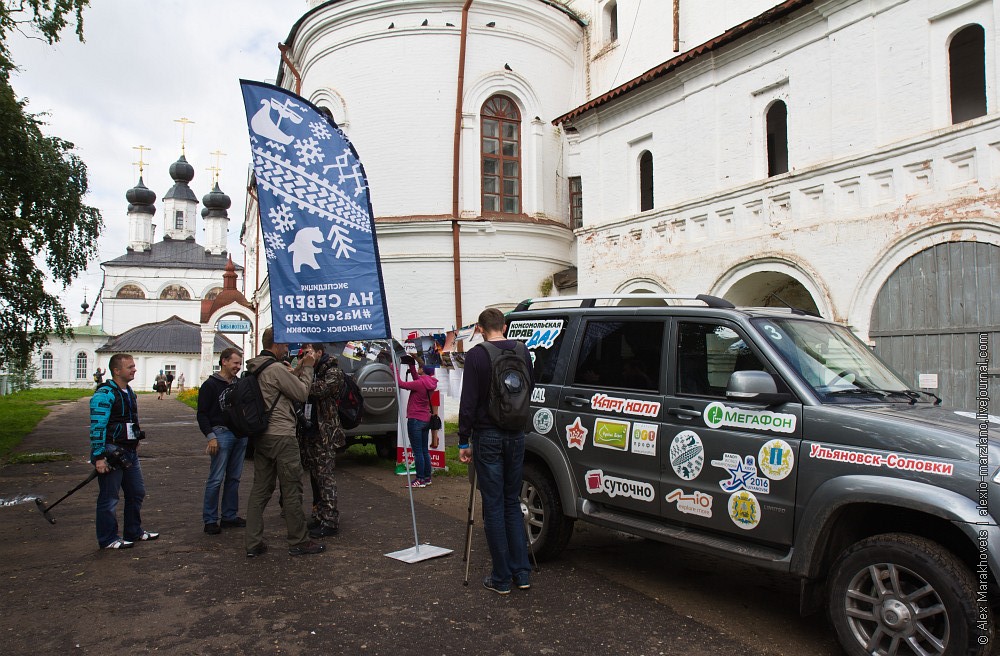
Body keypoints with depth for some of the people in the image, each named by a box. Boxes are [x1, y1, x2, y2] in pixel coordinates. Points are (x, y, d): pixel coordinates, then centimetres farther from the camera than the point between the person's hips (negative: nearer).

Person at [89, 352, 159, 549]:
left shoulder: (129, 392, 12)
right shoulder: (104, 395, -17)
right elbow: (97, 427, -21)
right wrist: (99, 457, -23)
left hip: (129, 453, 9)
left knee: (137, 492, 16)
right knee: (109, 498, 2)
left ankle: (134, 532, 29)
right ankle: (108, 539, 13)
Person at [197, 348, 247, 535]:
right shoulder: (211, 385, -3)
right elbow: (202, 414, -6)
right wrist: (210, 436, -15)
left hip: (240, 435, 6)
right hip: (221, 434, -6)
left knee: (234, 478, 10)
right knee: (216, 479, -4)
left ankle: (230, 516, 19)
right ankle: (210, 520, 4)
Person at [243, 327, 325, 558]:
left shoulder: (256, 369, 13)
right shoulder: (276, 369, -16)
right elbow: (302, 394, -9)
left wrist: (297, 371, 11)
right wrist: (307, 369, 0)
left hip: (261, 437, 9)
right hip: (281, 437, -9)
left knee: (260, 489, 11)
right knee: (292, 490, 1)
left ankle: (253, 543, 14)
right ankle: (299, 542, 10)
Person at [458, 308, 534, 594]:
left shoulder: (476, 355, -10)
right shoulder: (521, 350, 4)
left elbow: (468, 402, -11)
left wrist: (464, 441, -4)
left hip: (488, 437, -4)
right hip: (515, 436, 4)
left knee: (494, 506, 3)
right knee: (512, 502, 15)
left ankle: (501, 579, 10)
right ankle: (521, 572, 17)